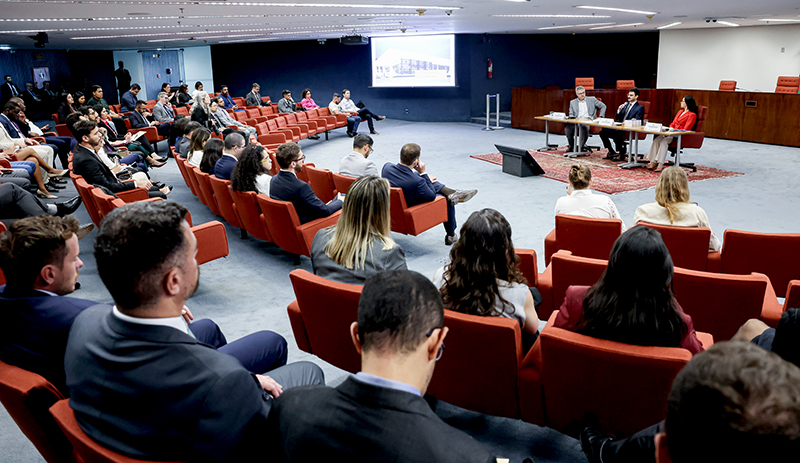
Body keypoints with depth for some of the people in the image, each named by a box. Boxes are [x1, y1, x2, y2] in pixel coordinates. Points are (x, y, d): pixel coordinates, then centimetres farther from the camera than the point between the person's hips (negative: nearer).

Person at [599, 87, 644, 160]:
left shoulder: (640, 108, 2)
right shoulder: (625, 105, 20)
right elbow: (617, 118, 17)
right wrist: (619, 110, -2)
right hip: (619, 127, 7)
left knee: (616, 132, -37)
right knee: (603, 132, -15)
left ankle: (621, 154, -22)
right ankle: (611, 152, -2)